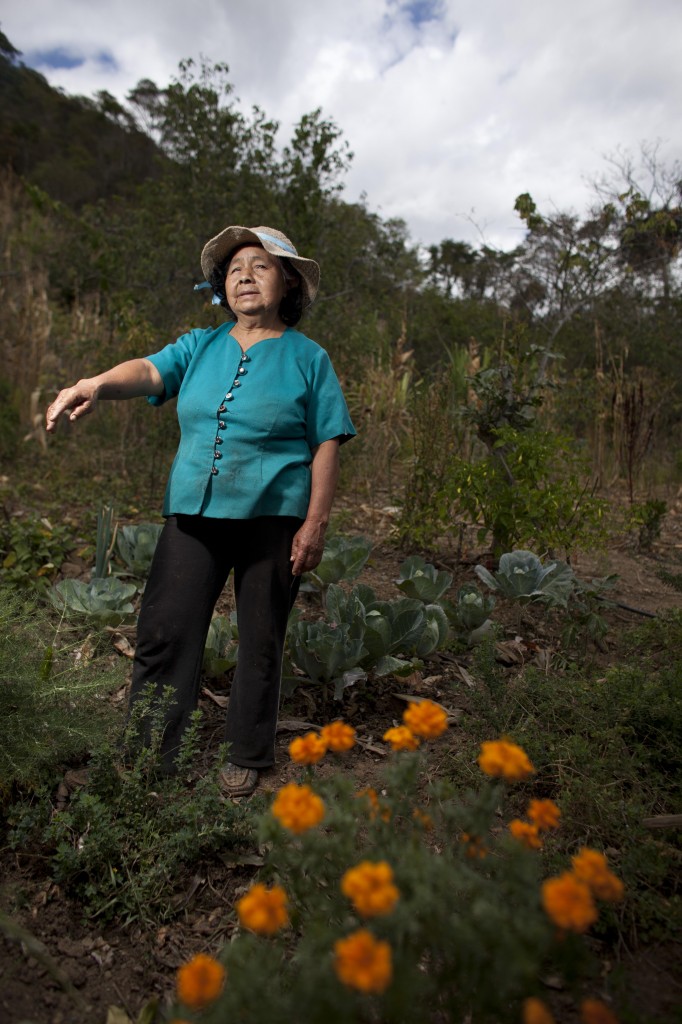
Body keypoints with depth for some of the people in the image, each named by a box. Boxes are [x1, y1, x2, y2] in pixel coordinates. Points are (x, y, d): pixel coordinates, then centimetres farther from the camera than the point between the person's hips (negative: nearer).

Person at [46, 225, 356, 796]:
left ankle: (247, 759, 26)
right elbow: (149, 371, -5)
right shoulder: (200, 347, 13)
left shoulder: (307, 357, 5)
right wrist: (97, 385, -27)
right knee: (164, 632, 0)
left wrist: (316, 523, -9)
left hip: (273, 517, -2)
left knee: (261, 642, 8)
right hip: (193, 513, 3)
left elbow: (326, 446, 0)